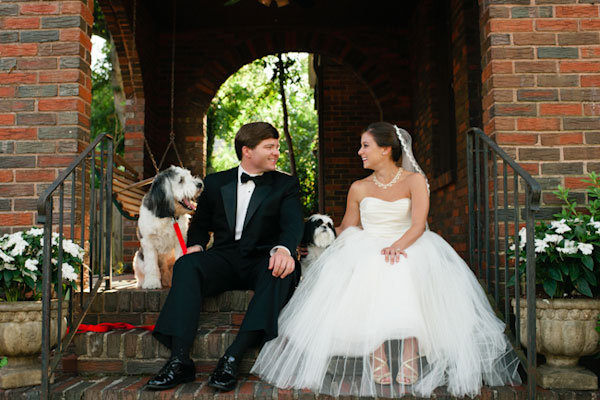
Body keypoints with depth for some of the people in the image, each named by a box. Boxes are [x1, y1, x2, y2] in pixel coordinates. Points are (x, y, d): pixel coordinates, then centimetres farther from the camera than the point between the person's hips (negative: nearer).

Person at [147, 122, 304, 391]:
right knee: (187, 264, -29)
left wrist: (283, 249, -31)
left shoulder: (286, 185, 10)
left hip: (262, 260, -1)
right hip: (224, 259, 2)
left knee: (283, 269, -36)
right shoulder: (215, 183, 16)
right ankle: (180, 361, -35)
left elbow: (293, 223, -8)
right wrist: (196, 245, 0)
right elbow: (200, 224, 24)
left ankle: (233, 357, -40)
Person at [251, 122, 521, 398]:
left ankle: (409, 365, -33)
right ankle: (377, 366, -33)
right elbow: (347, 230, 24)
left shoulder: (414, 180, 5)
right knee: (369, 283, -35)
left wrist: (397, 246, -26)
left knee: (409, 279, -37)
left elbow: (418, 225, -9)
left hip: (408, 248, -1)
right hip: (366, 251, 2)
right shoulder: (359, 188, 14)